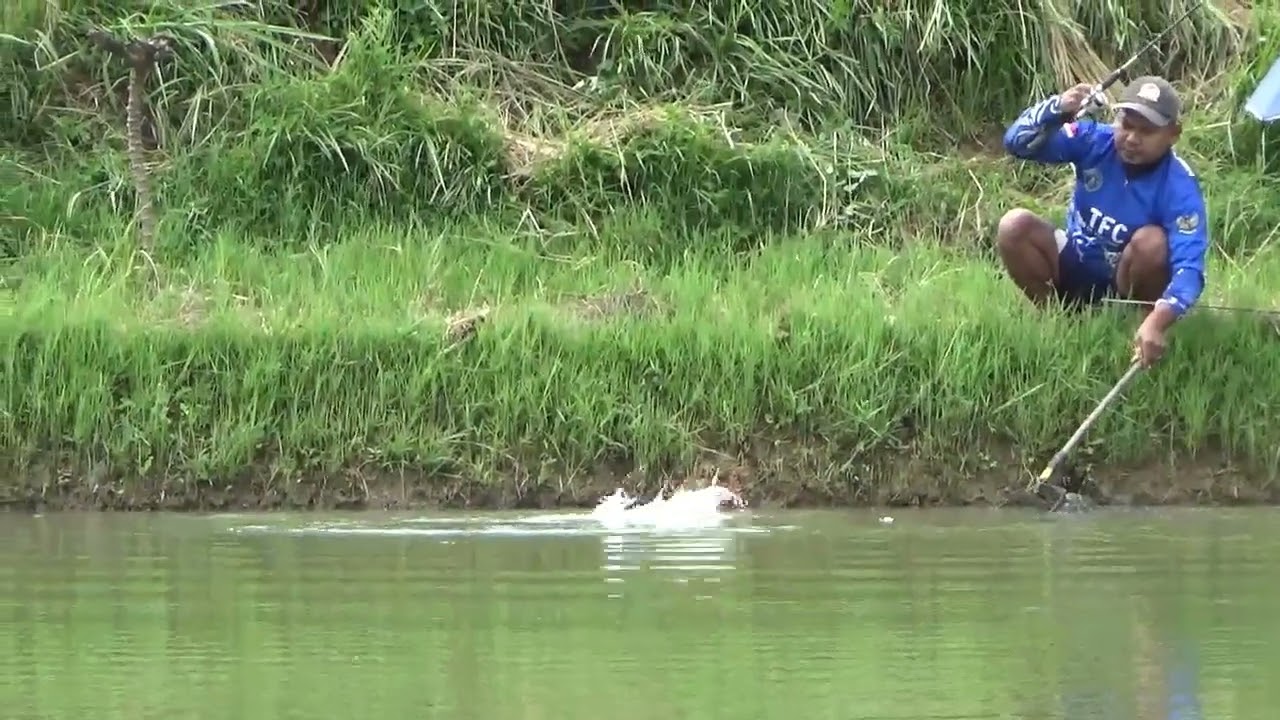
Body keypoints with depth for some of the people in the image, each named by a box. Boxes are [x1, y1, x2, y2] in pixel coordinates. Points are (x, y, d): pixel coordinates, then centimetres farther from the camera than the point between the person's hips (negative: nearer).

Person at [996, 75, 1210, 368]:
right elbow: (1017, 142, -18)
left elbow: (1189, 266, -36)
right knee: (1015, 226, -22)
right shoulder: (1094, 141, -15)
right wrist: (1057, 110, -39)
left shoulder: (1180, 188, -25)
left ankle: (1138, 321, -9)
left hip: (1126, 285, -3)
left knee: (1152, 241, -34)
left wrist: (1157, 323, -55)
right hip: (1074, 271, 3)